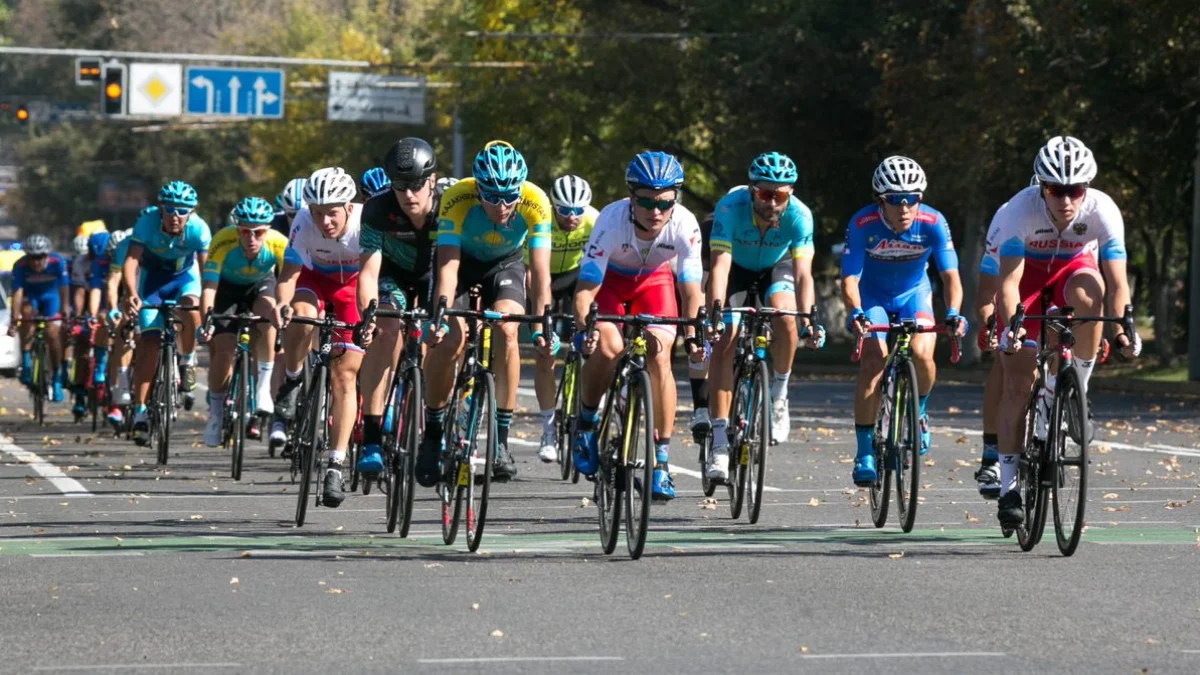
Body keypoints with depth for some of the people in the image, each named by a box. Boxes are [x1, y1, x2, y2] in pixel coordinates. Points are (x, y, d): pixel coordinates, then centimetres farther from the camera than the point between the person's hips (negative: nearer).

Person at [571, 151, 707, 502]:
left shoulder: (685, 225, -30)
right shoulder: (612, 220, -36)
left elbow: (691, 288, -26)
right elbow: (586, 287, -35)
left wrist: (693, 335, -39)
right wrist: (584, 328, -51)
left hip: (653, 279, 1)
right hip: (609, 278, -1)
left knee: (659, 357, -18)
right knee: (607, 349, -27)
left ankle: (661, 461, -10)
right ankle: (586, 420, 2)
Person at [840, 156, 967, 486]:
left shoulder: (933, 223, -25)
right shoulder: (863, 224, -28)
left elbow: (950, 274, -26)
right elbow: (850, 278, -29)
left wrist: (953, 312, -44)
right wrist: (855, 313, -48)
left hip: (914, 294, 1)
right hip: (872, 295, -1)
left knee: (921, 354, -25)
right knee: (873, 361, -22)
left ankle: (918, 411, 8)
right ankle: (865, 452, -14)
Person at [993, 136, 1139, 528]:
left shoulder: (1103, 211, -30)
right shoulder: (1021, 210, -34)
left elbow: (1116, 281, -32)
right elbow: (1008, 279, -37)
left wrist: (1122, 327, -47)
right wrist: (1011, 326, -52)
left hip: (1073, 266, 1)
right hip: (1027, 268, -1)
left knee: (1088, 292, -38)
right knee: (1018, 382, -9)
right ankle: (1009, 486, -1)